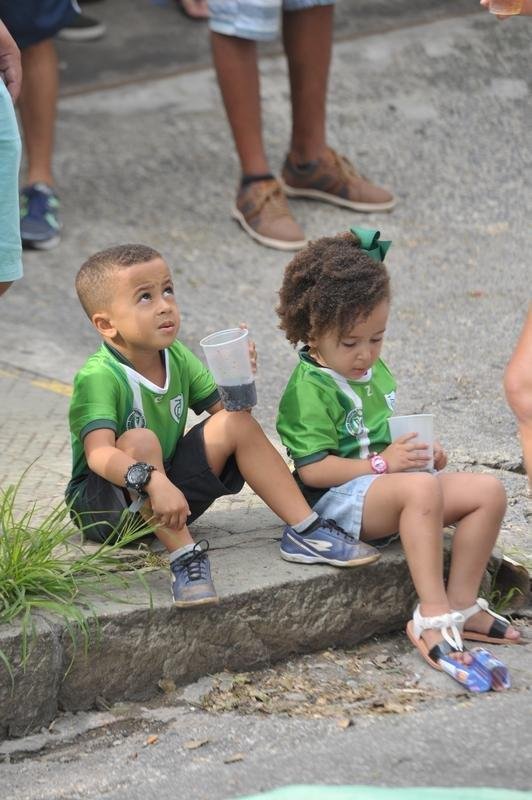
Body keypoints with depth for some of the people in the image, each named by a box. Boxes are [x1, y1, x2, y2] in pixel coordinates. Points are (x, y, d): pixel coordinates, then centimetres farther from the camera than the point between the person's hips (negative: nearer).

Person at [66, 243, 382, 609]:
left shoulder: (177, 358, -1)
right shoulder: (98, 377, -24)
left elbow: (224, 409, 4)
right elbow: (100, 454, -39)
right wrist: (153, 482, -54)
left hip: (168, 489, 7)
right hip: (104, 503, -7)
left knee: (238, 423, -5)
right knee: (140, 441, -35)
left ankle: (306, 530, -4)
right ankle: (184, 555, -36)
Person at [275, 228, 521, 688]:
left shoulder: (374, 372, 15)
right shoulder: (310, 391, -14)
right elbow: (312, 469, -20)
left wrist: (422, 452, 9)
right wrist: (382, 465, -23)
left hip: (390, 492, 9)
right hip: (338, 498, -9)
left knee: (489, 491, -7)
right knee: (421, 489, -39)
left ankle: (460, 604, -7)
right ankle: (432, 614, -38)